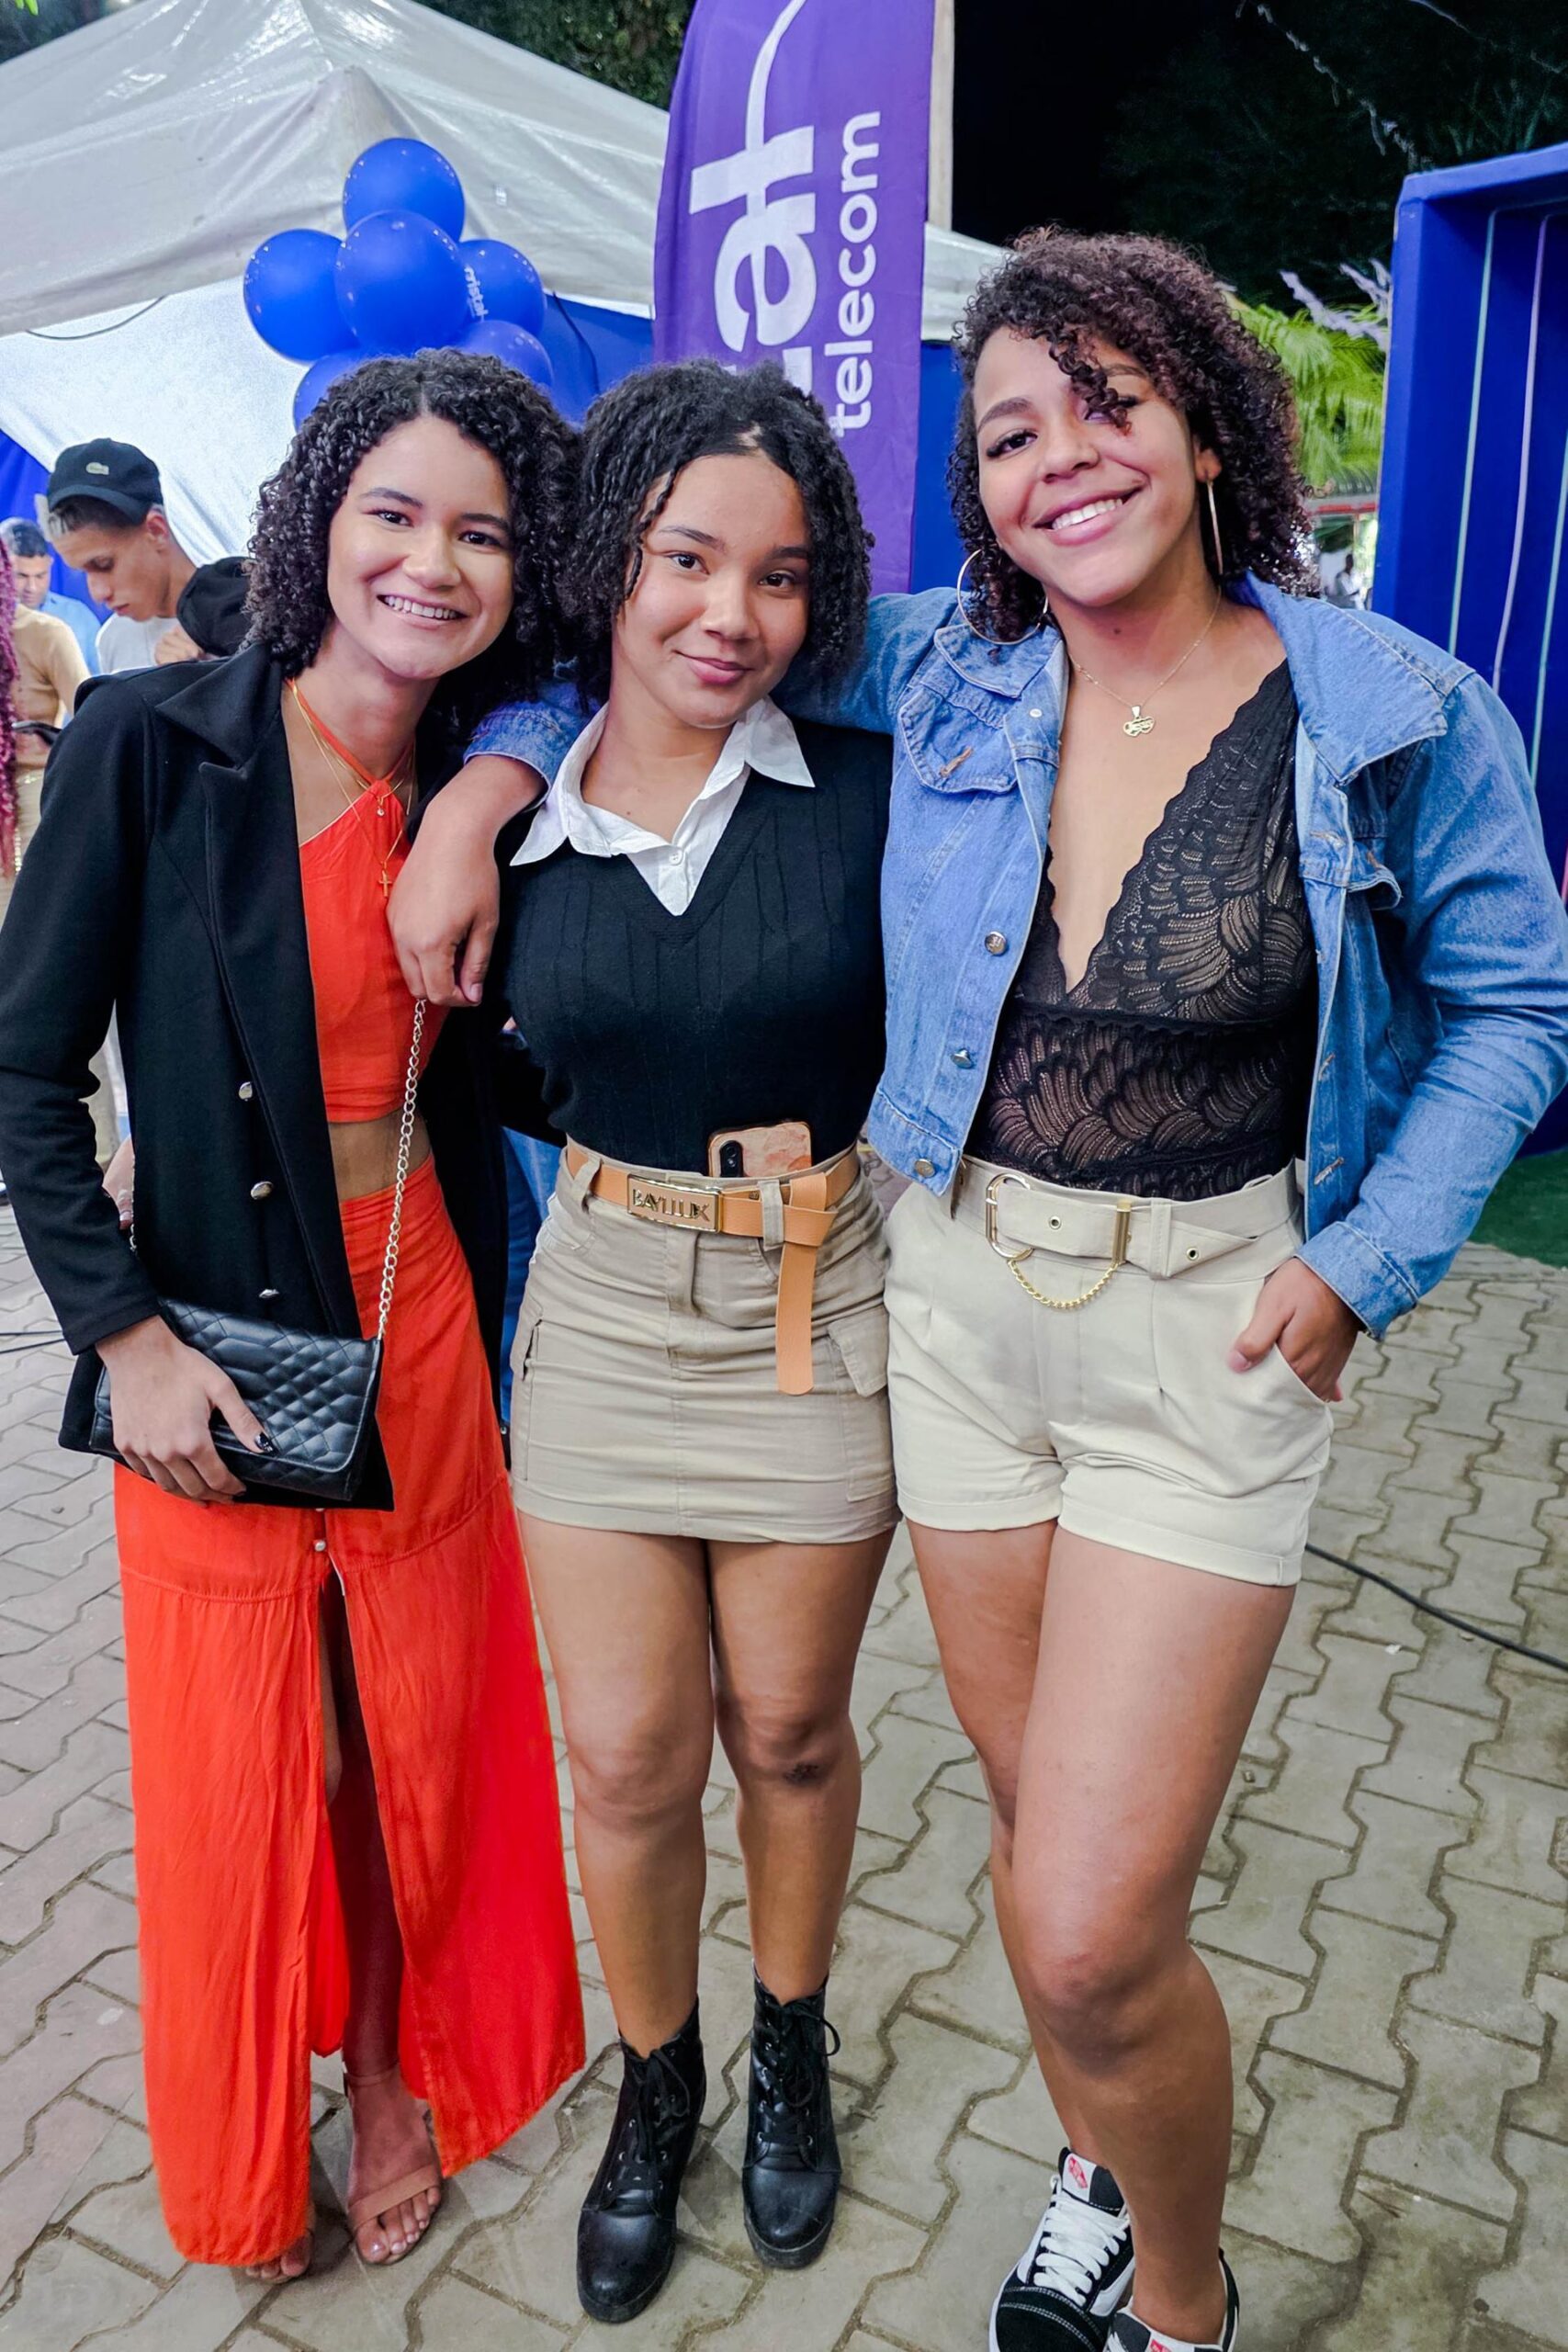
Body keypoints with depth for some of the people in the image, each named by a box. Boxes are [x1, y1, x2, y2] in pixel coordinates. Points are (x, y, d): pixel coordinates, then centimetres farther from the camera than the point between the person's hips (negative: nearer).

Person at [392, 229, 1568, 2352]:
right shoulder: (942, 671, 0)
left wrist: (1364, 1264, -8)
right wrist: (492, 774, -2)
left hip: (1214, 1337, -3)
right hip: (959, 1302, 4)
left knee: (1093, 1927, -6)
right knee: (1035, 1824, 19)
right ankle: (1098, 2176, 50)